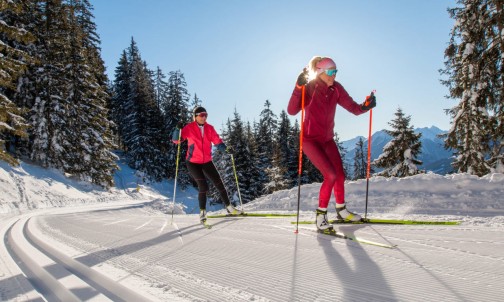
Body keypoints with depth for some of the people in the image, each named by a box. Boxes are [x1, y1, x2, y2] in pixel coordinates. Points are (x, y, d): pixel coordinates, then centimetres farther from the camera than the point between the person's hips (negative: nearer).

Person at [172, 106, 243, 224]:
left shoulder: (209, 128, -1)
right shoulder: (189, 128, -10)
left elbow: (218, 142, -7)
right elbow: (176, 140, -15)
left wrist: (226, 148, -25)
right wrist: (178, 129, -33)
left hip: (207, 162, 4)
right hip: (193, 162, -4)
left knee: (219, 183, 6)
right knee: (203, 186, -14)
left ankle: (229, 207, 21)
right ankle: (202, 212, 5)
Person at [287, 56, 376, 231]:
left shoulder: (336, 89, -2)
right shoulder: (309, 88, -17)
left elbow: (353, 108, -1)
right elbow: (292, 111, -31)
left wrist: (365, 106, -21)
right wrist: (298, 88, -41)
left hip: (327, 139, 6)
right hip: (310, 139, -6)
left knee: (340, 175, 9)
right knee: (331, 175, -17)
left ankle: (341, 210, 31)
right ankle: (320, 215, -1)